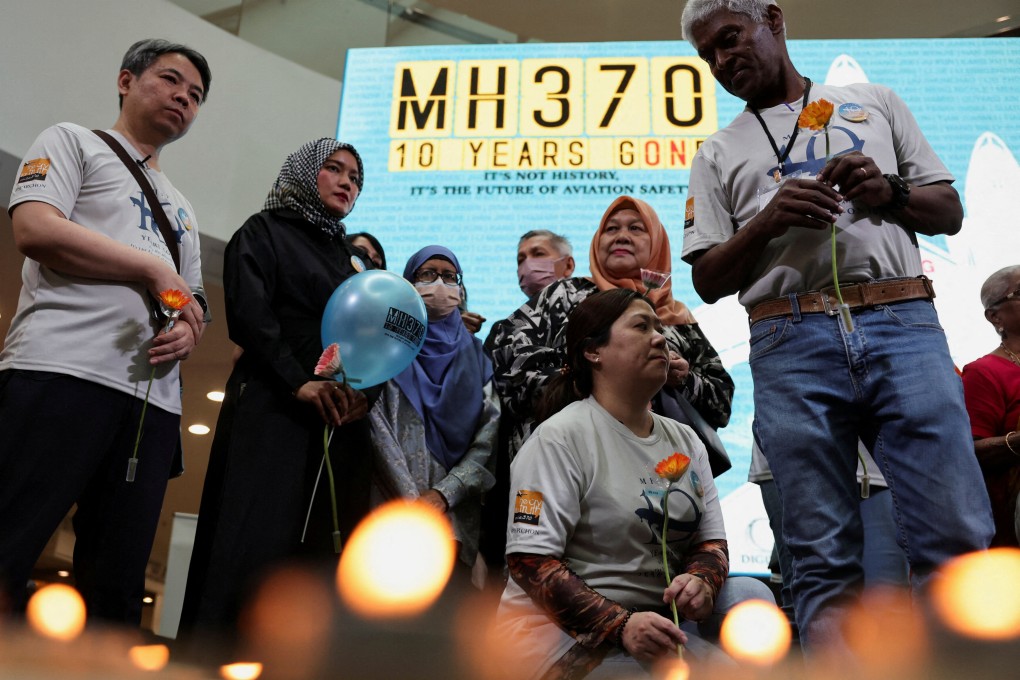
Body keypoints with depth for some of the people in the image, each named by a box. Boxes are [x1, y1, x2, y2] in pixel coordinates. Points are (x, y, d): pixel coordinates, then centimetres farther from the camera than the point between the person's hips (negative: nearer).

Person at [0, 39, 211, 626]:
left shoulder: (181, 208, 31)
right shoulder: (74, 142, 14)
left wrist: (189, 332, 3)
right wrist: (156, 272, -4)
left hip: (154, 397, 6)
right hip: (62, 372, -6)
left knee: (117, 587, 2)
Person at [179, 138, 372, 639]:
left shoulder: (354, 261, 25)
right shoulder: (264, 232, 10)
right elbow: (248, 315, -6)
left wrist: (363, 393, -6)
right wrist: (300, 382, -17)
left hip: (341, 423, 5)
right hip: (273, 410, -5)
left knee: (320, 557, -3)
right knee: (253, 548, -12)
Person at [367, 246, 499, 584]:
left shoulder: (474, 354, 14)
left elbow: (491, 435, 4)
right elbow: (380, 432, -3)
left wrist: (444, 493, -8)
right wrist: (417, 506, -11)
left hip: (458, 513, 2)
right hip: (394, 512, -2)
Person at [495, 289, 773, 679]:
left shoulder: (686, 441, 10)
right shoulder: (559, 437, -12)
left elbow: (710, 540, 7)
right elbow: (529, 559, -18)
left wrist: (701, 582, -17)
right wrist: (620, 625, -27)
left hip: (656, 621, 7)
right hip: (562, 631, -7)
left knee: (749, 595, -18)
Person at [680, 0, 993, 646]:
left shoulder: (874, 101, 22)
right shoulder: (719, 154, 19)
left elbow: (950, 211, 19)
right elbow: (708, 281, 11)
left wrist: (888, 193, -2)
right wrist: (768, 221, -6)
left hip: (902, 325, 1)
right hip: (791, 345, 0)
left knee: (957, 538, -8)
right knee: (825, 562, -2)